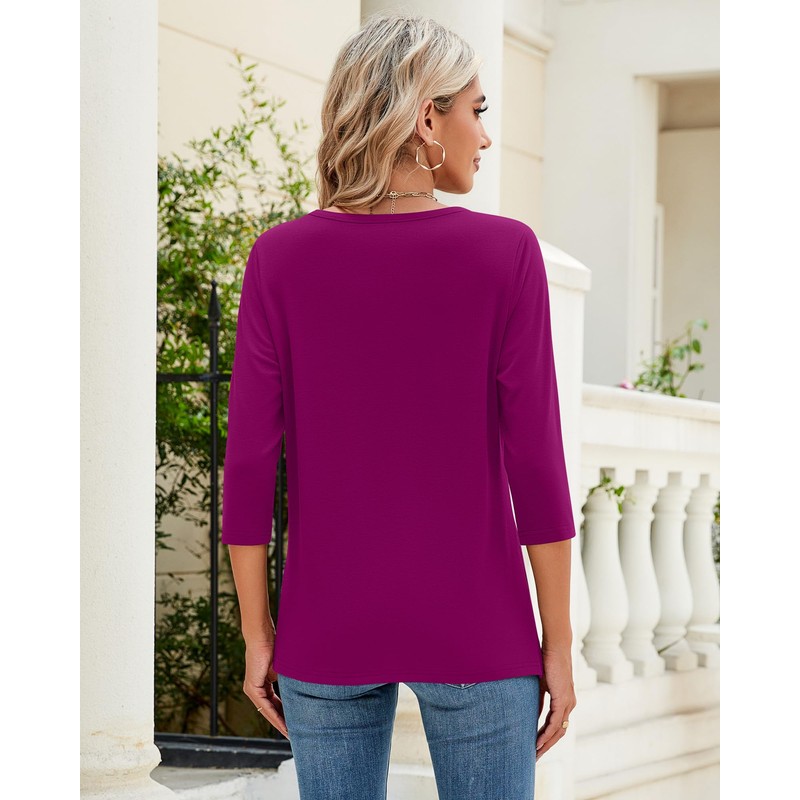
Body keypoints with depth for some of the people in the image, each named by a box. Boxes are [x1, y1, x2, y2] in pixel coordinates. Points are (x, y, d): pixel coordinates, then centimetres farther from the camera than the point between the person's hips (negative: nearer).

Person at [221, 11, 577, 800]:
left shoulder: (280, 258, -6)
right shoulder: (504, 253, -11)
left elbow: (247, 468, -5)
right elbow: (536, 465, -10)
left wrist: (258, 636, 5)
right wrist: (558, 643, -1)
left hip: (328, 629, 2)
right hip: (470, 630, -2)